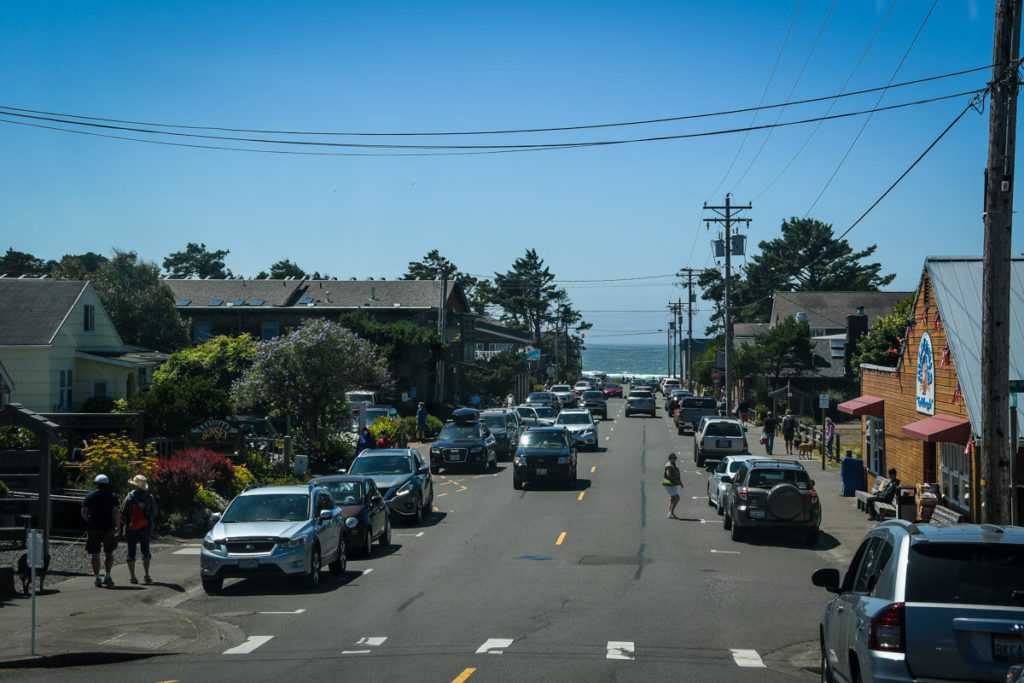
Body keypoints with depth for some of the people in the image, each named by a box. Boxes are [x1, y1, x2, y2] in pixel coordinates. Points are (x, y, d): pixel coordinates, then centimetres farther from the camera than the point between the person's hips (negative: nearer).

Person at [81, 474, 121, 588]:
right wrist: (118, 527, -2)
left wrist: (89, 522, 14)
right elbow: (117, 513, -9)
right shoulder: (112, 496, 0)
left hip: (93, 528, 0)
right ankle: (108, 577, 15)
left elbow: (83, 513, -2)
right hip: (108, 528, 0)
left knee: (95, 554, 4)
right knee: (109, 553, 16)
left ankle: (97, 578, -1)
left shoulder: (90, 496, 1)